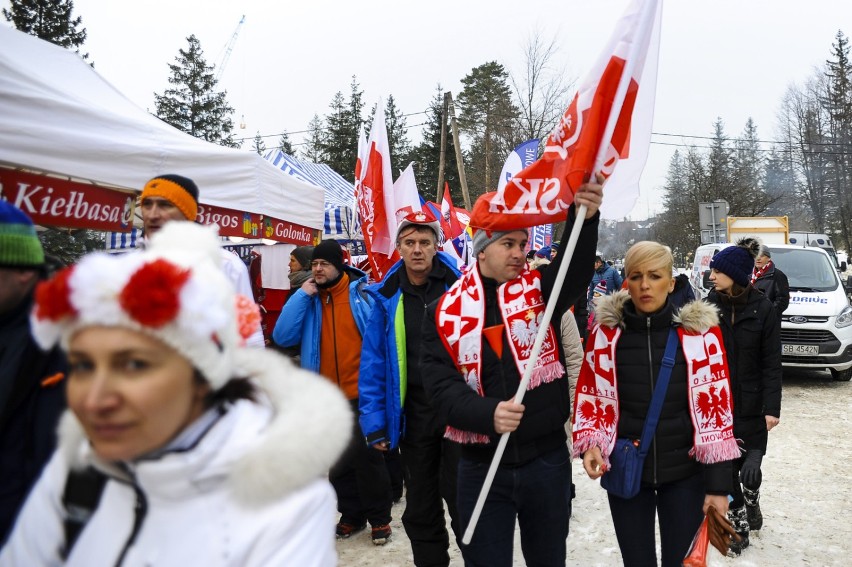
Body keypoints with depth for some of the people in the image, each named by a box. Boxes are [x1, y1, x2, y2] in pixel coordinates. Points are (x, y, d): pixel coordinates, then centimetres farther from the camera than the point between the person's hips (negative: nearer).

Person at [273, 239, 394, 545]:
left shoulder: (363, 293, -6)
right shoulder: (307, 298, 5)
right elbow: (283, 337, -7)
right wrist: (302, 295, -12)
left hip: (362, 394, -4)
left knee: (368, 457, 6)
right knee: (339, 461, 16)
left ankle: (380, 517, 22)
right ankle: (351, 514, 32)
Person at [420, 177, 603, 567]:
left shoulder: (539, 289, 0)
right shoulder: (446, 310, -2)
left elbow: (576, 268, -22)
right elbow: (440, 383, -10)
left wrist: (584, 217, -40)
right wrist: (487, 414, -28)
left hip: (546, 458, 1)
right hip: (482, 464, -1)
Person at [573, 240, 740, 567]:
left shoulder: (700, 331, -8)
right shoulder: (606, 333, -6)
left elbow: (715, 408, -6)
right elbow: (592, 397, 2)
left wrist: (718, 482, -5)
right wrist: (591, 444, -15)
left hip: (685, 472, -1)